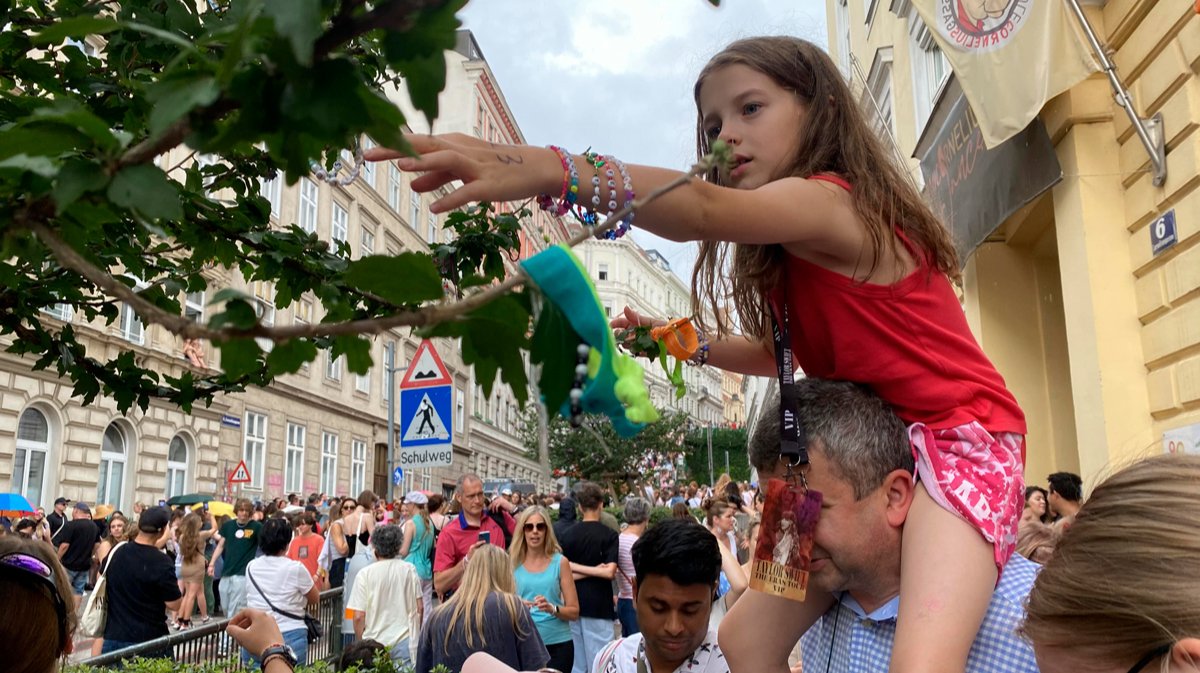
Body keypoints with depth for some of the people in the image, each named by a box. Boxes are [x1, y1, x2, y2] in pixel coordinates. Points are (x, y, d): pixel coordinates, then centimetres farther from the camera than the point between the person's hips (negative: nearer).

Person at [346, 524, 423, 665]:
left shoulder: (365, 574, -5)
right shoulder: (409, 570, 1)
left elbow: (359, 616, -6)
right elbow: (420, 608, 6)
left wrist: (360, 643, 10)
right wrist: (415, 633, 21)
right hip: (404, 641, 1)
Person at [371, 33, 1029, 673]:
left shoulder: (829, 202, -17)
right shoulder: (785, 247, 12)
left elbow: (703, 210, -38)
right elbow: (783, 354, 25)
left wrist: (548, 168, -51)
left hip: (960, 437, -9)